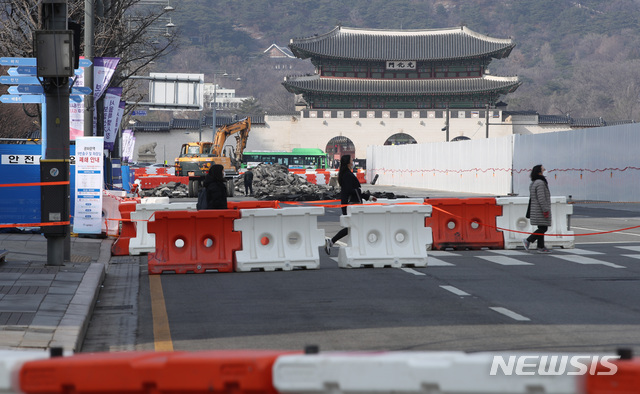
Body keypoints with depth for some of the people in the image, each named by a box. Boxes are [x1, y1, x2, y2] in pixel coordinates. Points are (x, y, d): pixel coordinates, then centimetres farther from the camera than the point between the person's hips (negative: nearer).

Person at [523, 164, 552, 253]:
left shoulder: (533, 183, 14)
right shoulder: (540, 183, -17)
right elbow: (541, 198, -22)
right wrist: (545, 210, -20)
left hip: (535, 209, 10)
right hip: (541, 210, -10)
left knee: (542, 228, 10)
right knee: (543, 228, -7)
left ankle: (541, 247, 9)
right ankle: (528, 240, -10)